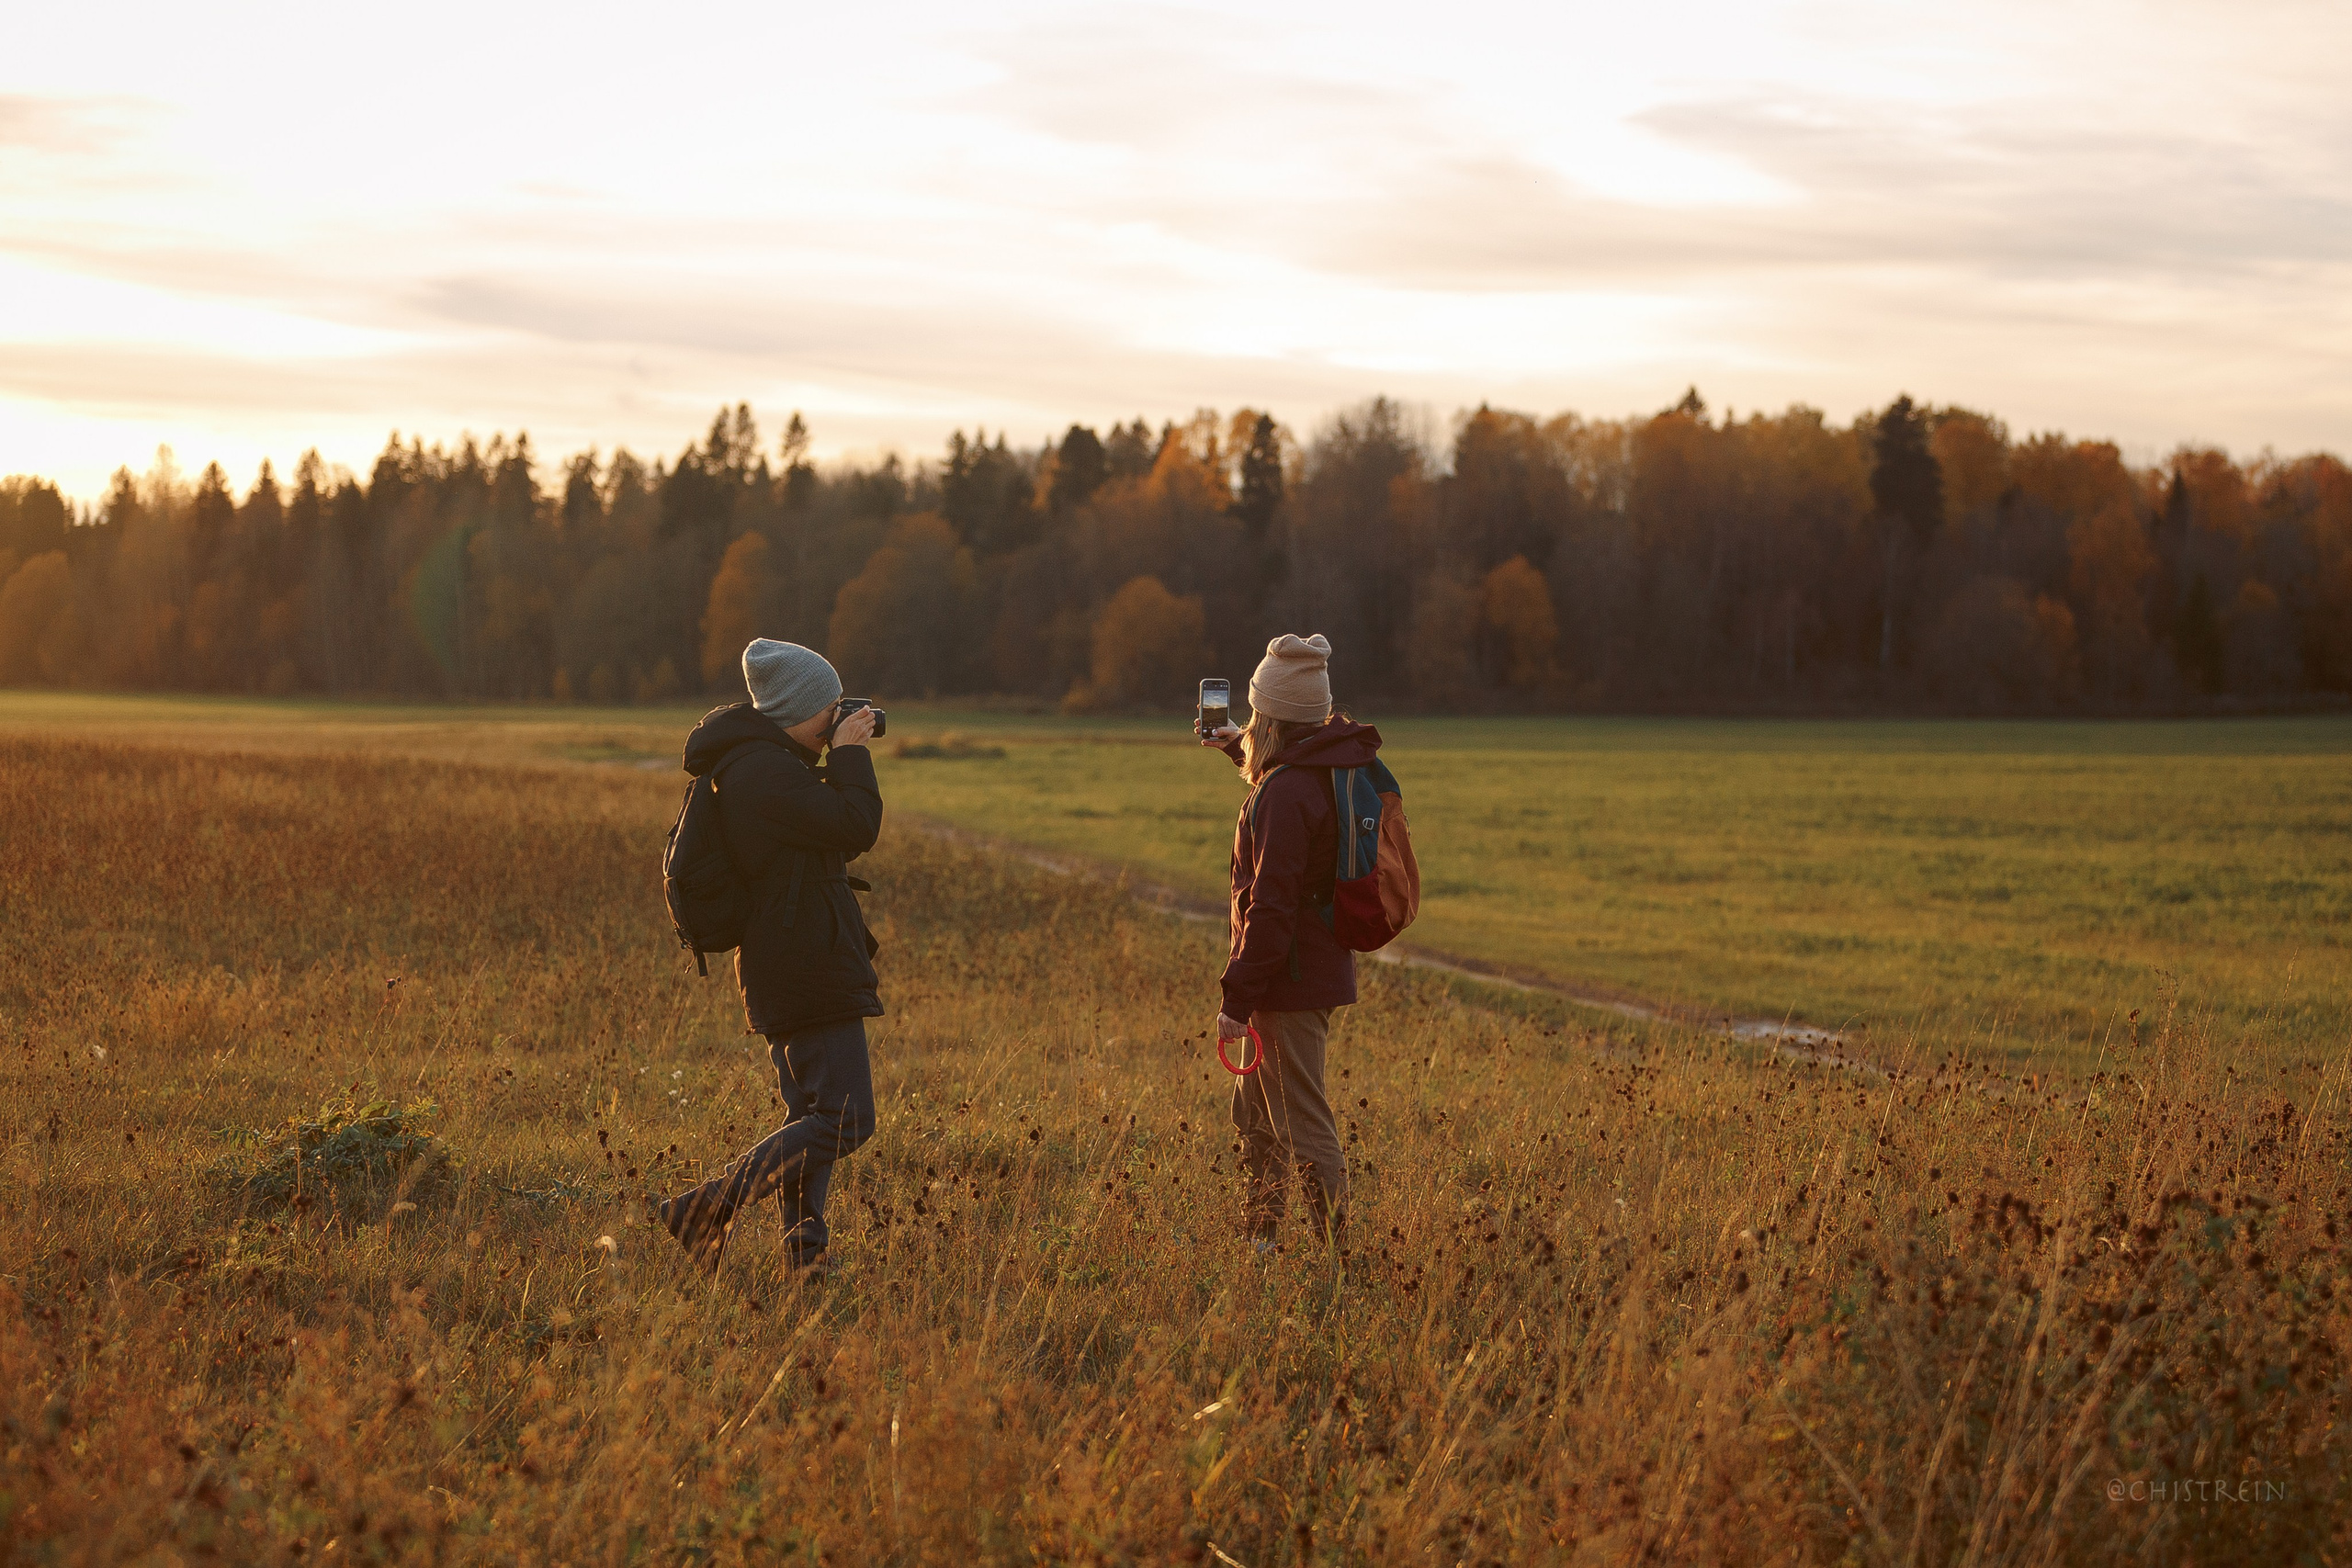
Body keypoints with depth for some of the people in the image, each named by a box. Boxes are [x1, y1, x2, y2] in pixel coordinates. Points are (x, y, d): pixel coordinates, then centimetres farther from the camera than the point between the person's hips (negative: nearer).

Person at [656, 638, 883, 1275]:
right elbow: (857, 827, -20)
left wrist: (838, 761, 12)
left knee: (810, 1117, 15)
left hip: (785, 972, 11)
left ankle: (803, 1255, 17)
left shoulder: (753, 765, 15)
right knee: (845, 1120, -11)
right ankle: (708, 1208, -14)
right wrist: (850, 754, -8)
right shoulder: (767, 772, -18)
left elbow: (830, 830, 23)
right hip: (812, 972, -11)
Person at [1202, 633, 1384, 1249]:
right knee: (1255, 1107, 21)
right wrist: (1240, 746, 43)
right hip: (1322, 965, 10)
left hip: (1291, 983, -10)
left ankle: (1338, 1250, -1)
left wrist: (1237, 998, -19)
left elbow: (1272, 908, -24)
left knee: (1303, 1127, -4)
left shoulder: (1285, 795, -22)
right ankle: (1257, 1236, 30)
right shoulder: (1330, 770, 7)